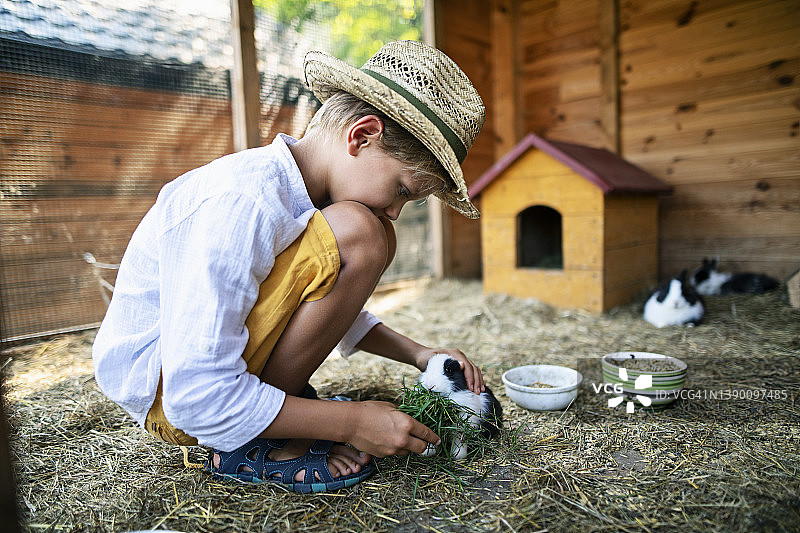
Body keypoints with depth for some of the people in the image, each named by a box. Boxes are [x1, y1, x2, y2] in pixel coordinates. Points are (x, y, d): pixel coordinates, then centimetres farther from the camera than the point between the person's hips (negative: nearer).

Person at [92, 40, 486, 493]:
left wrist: (418, 355, 2)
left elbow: (332, 308, 12)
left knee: (374, 240, 8)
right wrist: (352, 422, -23)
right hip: (163, 393, -9)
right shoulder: (239, 205, -30)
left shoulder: (298, 190, -1)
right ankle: (257, 447, -12)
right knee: (356, 234, -27)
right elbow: (196, 398, -29)